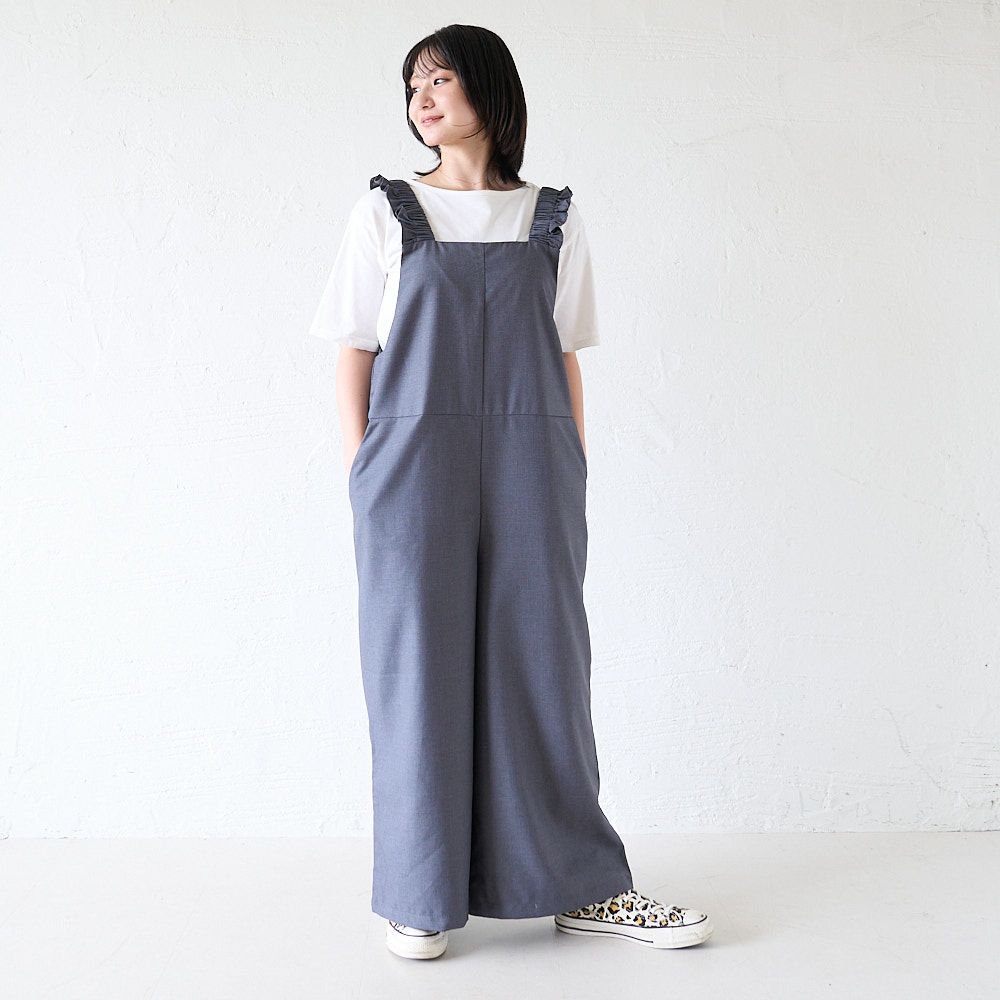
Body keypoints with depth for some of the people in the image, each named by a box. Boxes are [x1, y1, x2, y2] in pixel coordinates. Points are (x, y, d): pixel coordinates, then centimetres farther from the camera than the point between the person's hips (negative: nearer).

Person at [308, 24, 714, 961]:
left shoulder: (552, 218, 12)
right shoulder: (386, 211, 9)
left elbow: (566, 362, 12)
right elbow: (355, 357, 6)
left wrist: (574, 478, 6)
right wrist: (363, 480, -3)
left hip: (529, 470, 1)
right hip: (414, 469, -1)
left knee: (542, 663, 4)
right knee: (418, 666, 1)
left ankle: (579, 885, 16)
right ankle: (420, 895, 14)